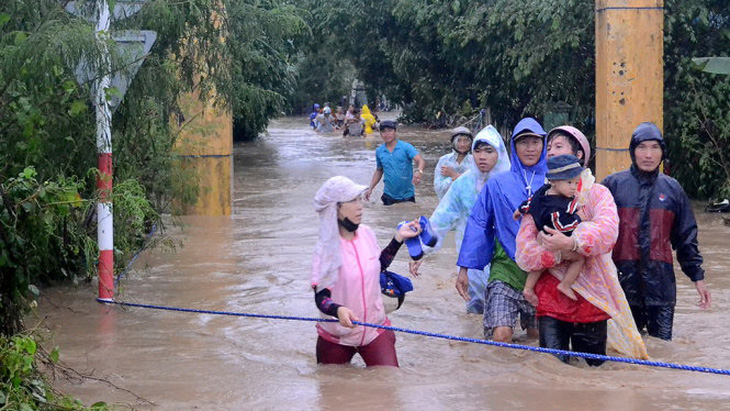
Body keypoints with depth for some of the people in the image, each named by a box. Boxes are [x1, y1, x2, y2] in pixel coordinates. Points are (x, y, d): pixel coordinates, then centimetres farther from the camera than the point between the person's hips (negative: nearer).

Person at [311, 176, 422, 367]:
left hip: (375, 329, 4)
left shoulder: (367, 234, -2)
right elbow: (321, 297, -21)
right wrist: (338, 310, -42)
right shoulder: (326, 249, -18)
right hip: (337, 337, -4)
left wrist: (398, 238, 10)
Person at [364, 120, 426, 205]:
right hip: (389, 196, 3)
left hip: (407, 195, -3)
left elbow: (420, 161, -19)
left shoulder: (406, 147, -7)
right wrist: (370, 188, 10)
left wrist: (419, 172, -41)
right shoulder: (379, 151, 6)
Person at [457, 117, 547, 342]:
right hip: (506, 271, -1)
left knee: (538, 335, 11)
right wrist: (464, 269, 1)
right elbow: (478, 225, 5)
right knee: (500, 336, -17)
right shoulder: (497, 184, 3)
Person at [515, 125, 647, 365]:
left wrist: (571, 243, -34)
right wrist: (559, 254, -20)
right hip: (550, 300, 1)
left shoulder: (598, 194, 3)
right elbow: (523, 253, -3)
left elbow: (607, 231, -19)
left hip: (591, 300, -1)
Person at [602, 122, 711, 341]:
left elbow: (686, 237, 16)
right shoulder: (614, 184, 3)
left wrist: (697, 276, 14)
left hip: (660, 281, 1)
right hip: (623, 279, -1)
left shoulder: (672, 189, 10)